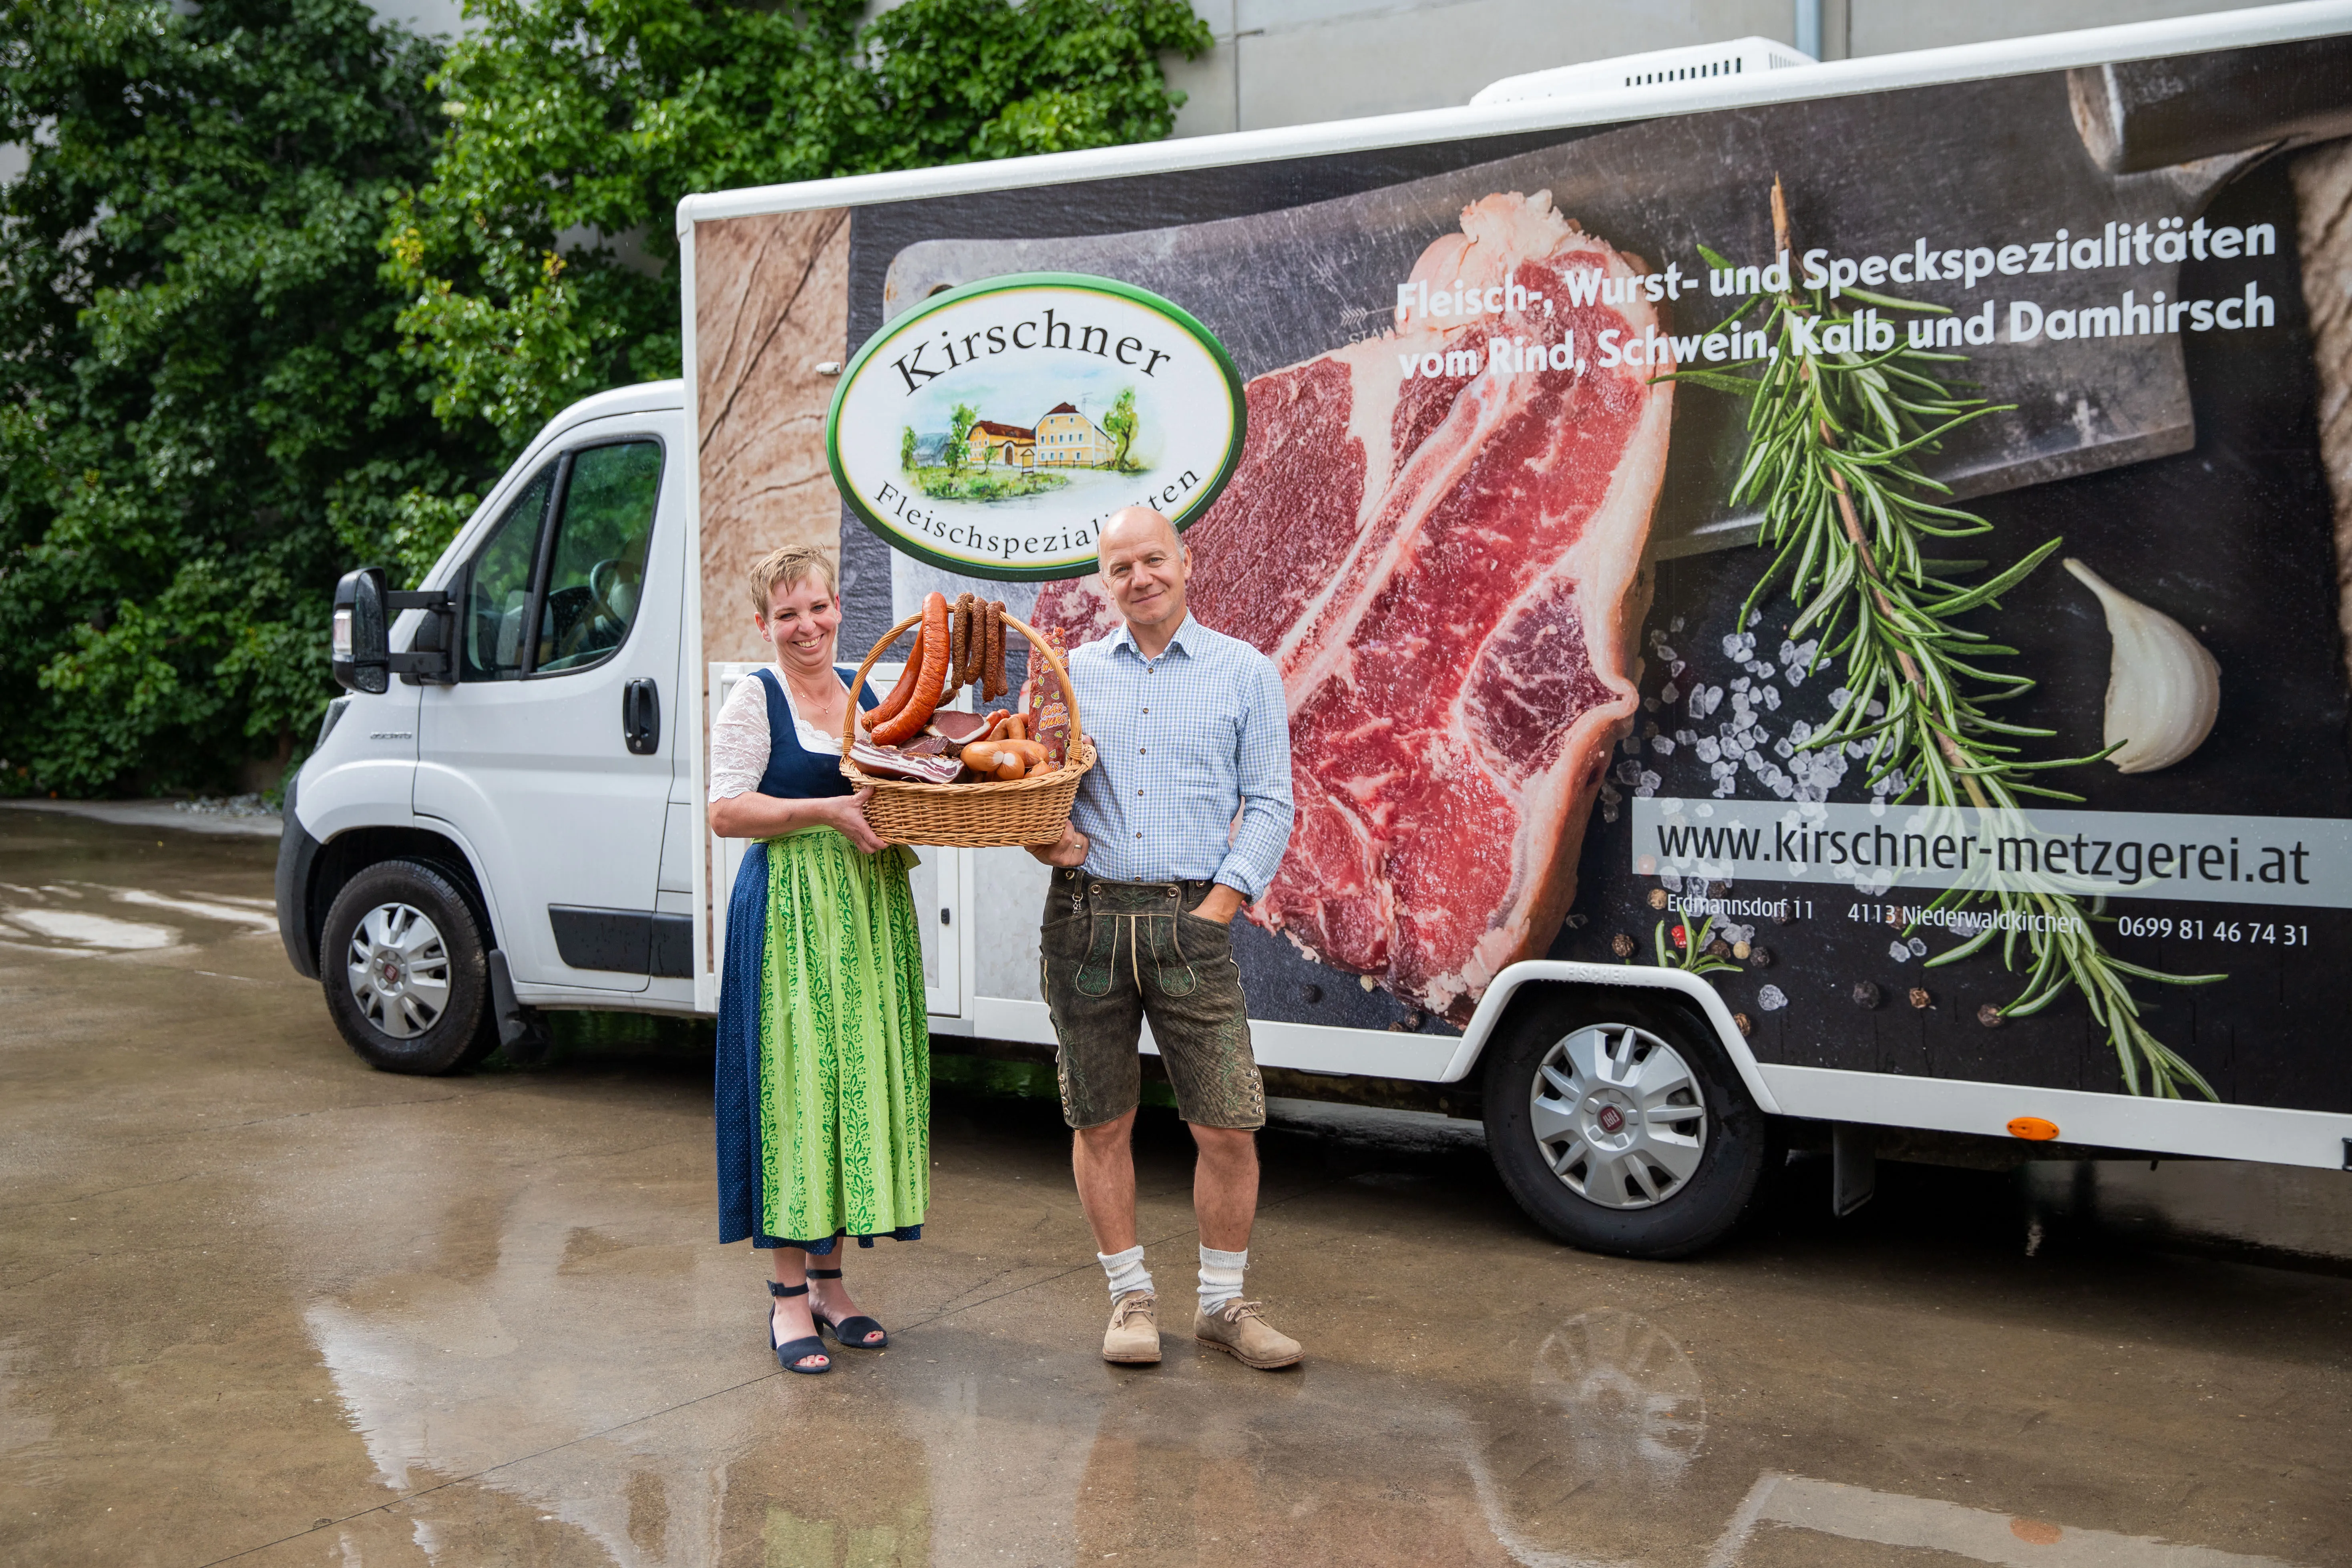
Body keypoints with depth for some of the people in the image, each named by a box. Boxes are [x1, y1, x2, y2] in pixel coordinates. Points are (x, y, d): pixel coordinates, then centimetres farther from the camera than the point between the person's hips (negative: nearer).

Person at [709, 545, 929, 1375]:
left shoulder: (866, 691, 14)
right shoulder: (755, 697, -3)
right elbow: (726, 812, -10)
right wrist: (828, 812, -18)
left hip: (871, 907, 6)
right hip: (789, 911, -6)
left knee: (861, 1078, 7)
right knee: (793, 1083, -4)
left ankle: (830, 1279, 18)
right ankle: (789, 1293, 5)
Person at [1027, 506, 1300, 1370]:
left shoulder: (1246, 672, 6)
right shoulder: (1073, 673, 12)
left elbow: (1269, 806, 3)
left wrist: (1214, 912, -6)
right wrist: (1047, 837, -7)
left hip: (1192, 919, -2)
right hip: (1086, 917, 2)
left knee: (1227, 1128, -3)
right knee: (1100, 1123, 6)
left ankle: (1222, 1304, 14)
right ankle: (1131, 1298, 20)